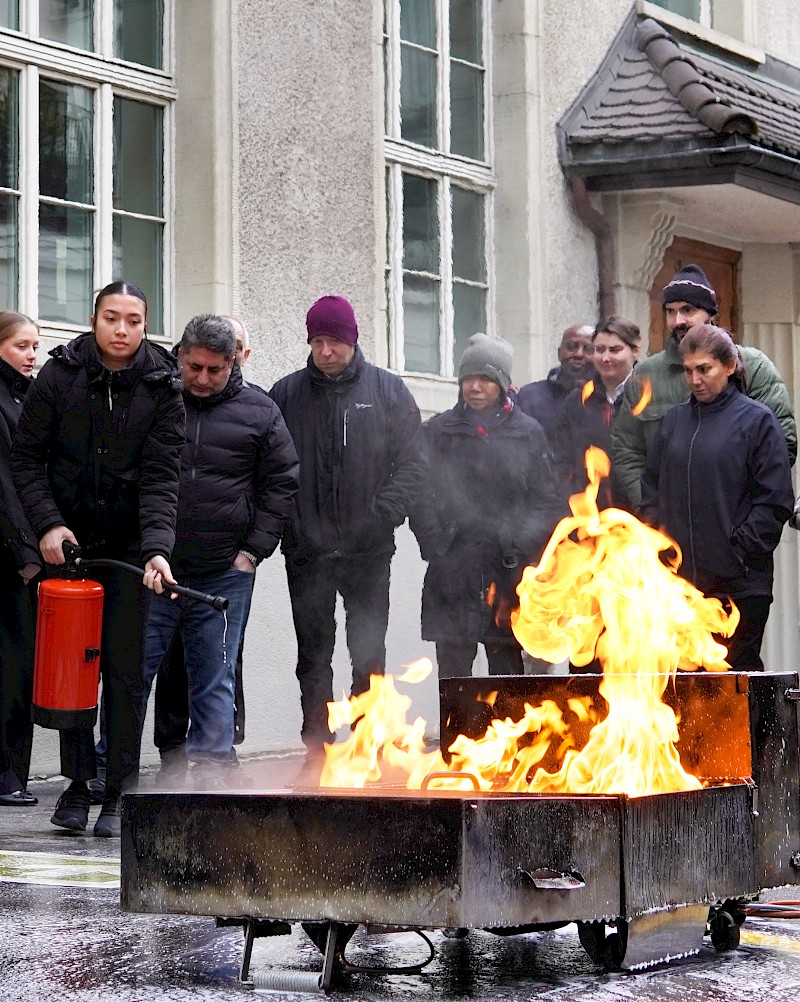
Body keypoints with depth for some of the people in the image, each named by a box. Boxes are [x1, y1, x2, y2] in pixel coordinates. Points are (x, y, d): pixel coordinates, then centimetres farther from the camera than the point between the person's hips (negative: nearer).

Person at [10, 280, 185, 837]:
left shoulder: (163, 389, -5)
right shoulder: (59, 376, -3)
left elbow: (161, 477, -11)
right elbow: (27, 456, 1)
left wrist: (157, 548, -24)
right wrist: (46, 523, -11)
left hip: (129, 543, -1)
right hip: (69, 539, 1)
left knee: (124, 664, -3)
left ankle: (119, 792, 4)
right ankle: (78, 781, 15)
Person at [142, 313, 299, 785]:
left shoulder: (259, 412, 5)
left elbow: (282, 485, 9)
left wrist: (253, 551, 0)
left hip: (225, 574, 0)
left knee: (214, 684, 7)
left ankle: (212, 777, 13)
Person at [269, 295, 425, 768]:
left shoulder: (388, 391, 4)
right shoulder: (288, 393, 6)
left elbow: (413, 460, 2)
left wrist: (384, 513, -11)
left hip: (368, 550, -1)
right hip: (307, 550, 1)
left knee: (369, 656, 3)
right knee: (313, 658, 5)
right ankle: (317, 753, 9)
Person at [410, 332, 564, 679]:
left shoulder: (527, 433, 8)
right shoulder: (439, 431, 10)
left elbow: (547, 503, 6)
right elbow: (422, 497, 7)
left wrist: (519, 545, -7)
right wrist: (435, 544, -6)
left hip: (508, 575, 0)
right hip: (452, 576, 0)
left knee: (507, 673, 3)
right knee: (453, 676, -1)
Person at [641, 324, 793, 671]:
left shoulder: (756, 419, -1)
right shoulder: (674, 421, 13)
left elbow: (776, 499, -5)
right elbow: (651, 486, 17)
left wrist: (742, 548, -10)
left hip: (739, 582, -4)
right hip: (678, 578, 4)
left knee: (739, 668, -1)